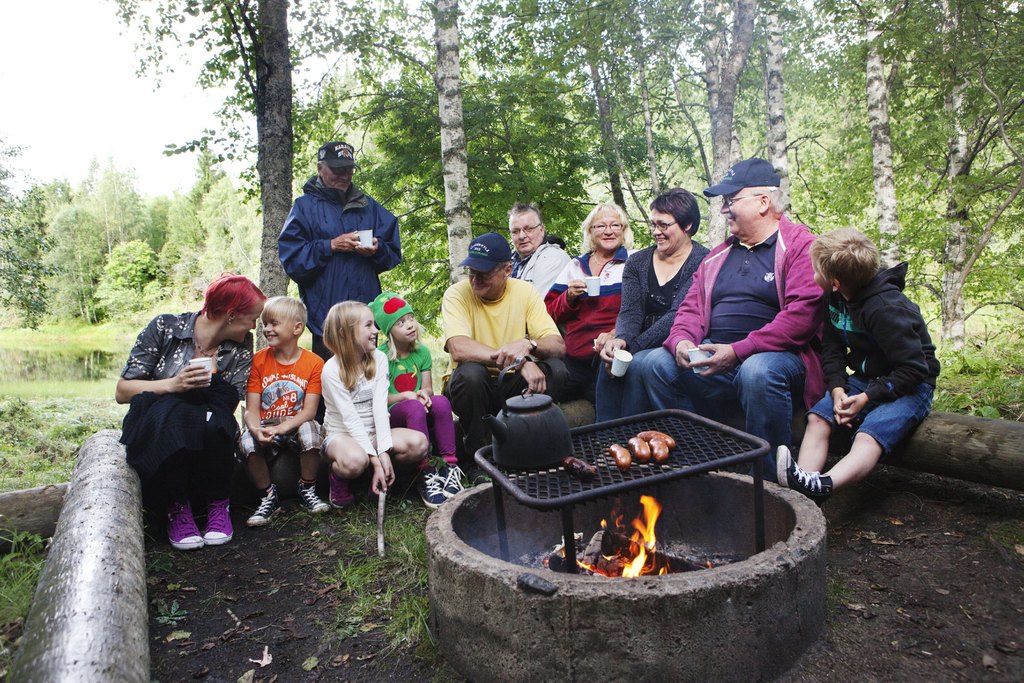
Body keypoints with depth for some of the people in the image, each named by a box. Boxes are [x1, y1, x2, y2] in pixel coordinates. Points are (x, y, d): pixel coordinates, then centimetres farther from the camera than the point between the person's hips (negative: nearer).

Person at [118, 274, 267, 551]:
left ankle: (217, 504, -11)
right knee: (166, 411, -35)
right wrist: (173, 384, -21)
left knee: (216, 420, -34)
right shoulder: (165, 327, -5)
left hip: (209, 437, 1)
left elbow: (229, 405, -9)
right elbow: (122, 391, -7)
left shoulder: (242, 346, 1)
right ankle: (176, 507, -19)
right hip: (154, 431, -1)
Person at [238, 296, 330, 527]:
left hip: (296, 428, -1)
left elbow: (309, 411, -12)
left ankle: (307, 490, -9)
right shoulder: (258, 360, -1)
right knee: (246, 442, -30)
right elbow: (251, 409, -6)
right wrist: (256, 429, -29)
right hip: (265, 429, 2)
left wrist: (281, 428, -29)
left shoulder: (314, 363, -7)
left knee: (310, 429, -34)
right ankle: (269, 495, -6)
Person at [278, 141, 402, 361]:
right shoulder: (305, 206, 4)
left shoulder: (368, 205, 16)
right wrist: (330, 246, -14)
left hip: (366, 308, 4)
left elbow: (393, 251, 11)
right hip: (325, 311, -3)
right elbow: (291, 257, -5)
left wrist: (376, 250, -11)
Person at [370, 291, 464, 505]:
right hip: (390, 415, -4)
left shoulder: (422, 352, 7)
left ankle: (450, 466, -28)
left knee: (441, 402, -29)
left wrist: (423, 394, -17)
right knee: (413, 407, -37)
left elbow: (428, 388, 7)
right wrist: (405, 396, -23)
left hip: (419, 411, 4)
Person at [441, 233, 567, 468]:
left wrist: (528, 345, -36)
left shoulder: (525, 292, -4)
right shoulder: (457, 295, -12)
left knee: (555, 369, -22)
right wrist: (520, 361, -37)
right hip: (473, 386, -2)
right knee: (471, 372, -34)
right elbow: (458, 349, -29)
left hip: (513, 386, 2)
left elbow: (559, 346, -12)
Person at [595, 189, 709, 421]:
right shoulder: (637, 262, 12)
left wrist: (632, 346, -24)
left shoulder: (702, 262, -6)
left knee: (639, 364, -31)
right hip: (645, 348, 4)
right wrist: (622, 339, -24)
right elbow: (630, 312, -1)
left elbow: (678, 316, -17)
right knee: (609, 363, -26)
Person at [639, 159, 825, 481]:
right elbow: (692, 307, 18)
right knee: (658, 364, -13)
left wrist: (737, 351, -21)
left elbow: (802, 314, -16)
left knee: (758, 371, -38)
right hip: (711, 359, 6)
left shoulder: (800, 246, -2)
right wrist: (682, 341, -6)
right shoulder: (718, 255, 21)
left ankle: (770, 481, -20)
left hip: (778, 357, -6)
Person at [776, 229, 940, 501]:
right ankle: (802, 490, -32)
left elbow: (914, 369, -23)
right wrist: (837, 389, -13)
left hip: (908, 386, -7)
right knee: (818, 416, -16)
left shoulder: (886, 309, -25)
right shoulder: (837, 298, -1)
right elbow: (832, 351, 4)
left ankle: (822, 485, -56)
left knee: (868, 436, -32)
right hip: (864, 378, 8)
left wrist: (867, 398, -23)